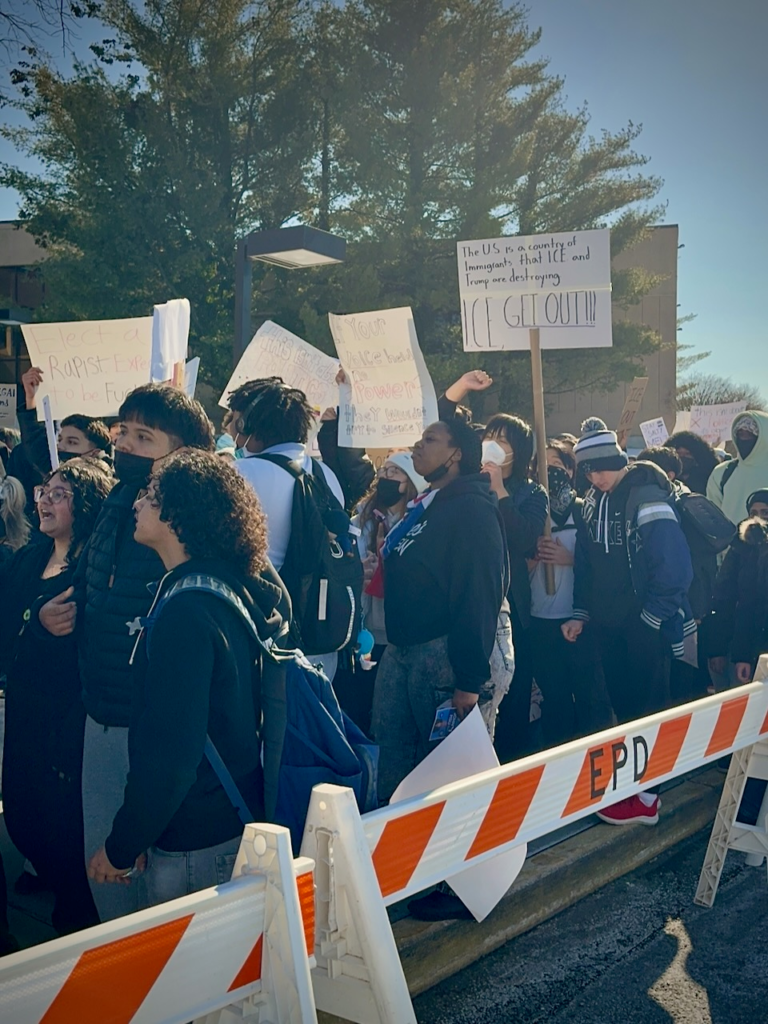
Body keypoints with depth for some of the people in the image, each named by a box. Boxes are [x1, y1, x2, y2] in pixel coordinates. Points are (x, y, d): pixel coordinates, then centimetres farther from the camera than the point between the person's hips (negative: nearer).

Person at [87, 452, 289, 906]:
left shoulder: (186, 611, -24)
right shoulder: (234, 591, 5)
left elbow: (170, 753, -26)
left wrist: (121, 848, -14)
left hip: (198, 842, -9)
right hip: (236, 821, 9)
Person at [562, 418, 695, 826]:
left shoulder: (647, 497, -17)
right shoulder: (593, 502, 7)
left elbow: (674, 567, -19)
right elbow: (585, 562, 12)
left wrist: (651, 617, -14)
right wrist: (581, 613, 8)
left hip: (646, 625, -6)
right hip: (608, 623, 6)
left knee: (646, 706, 1)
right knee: (622, 702, 13)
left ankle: (646, 798, 8)